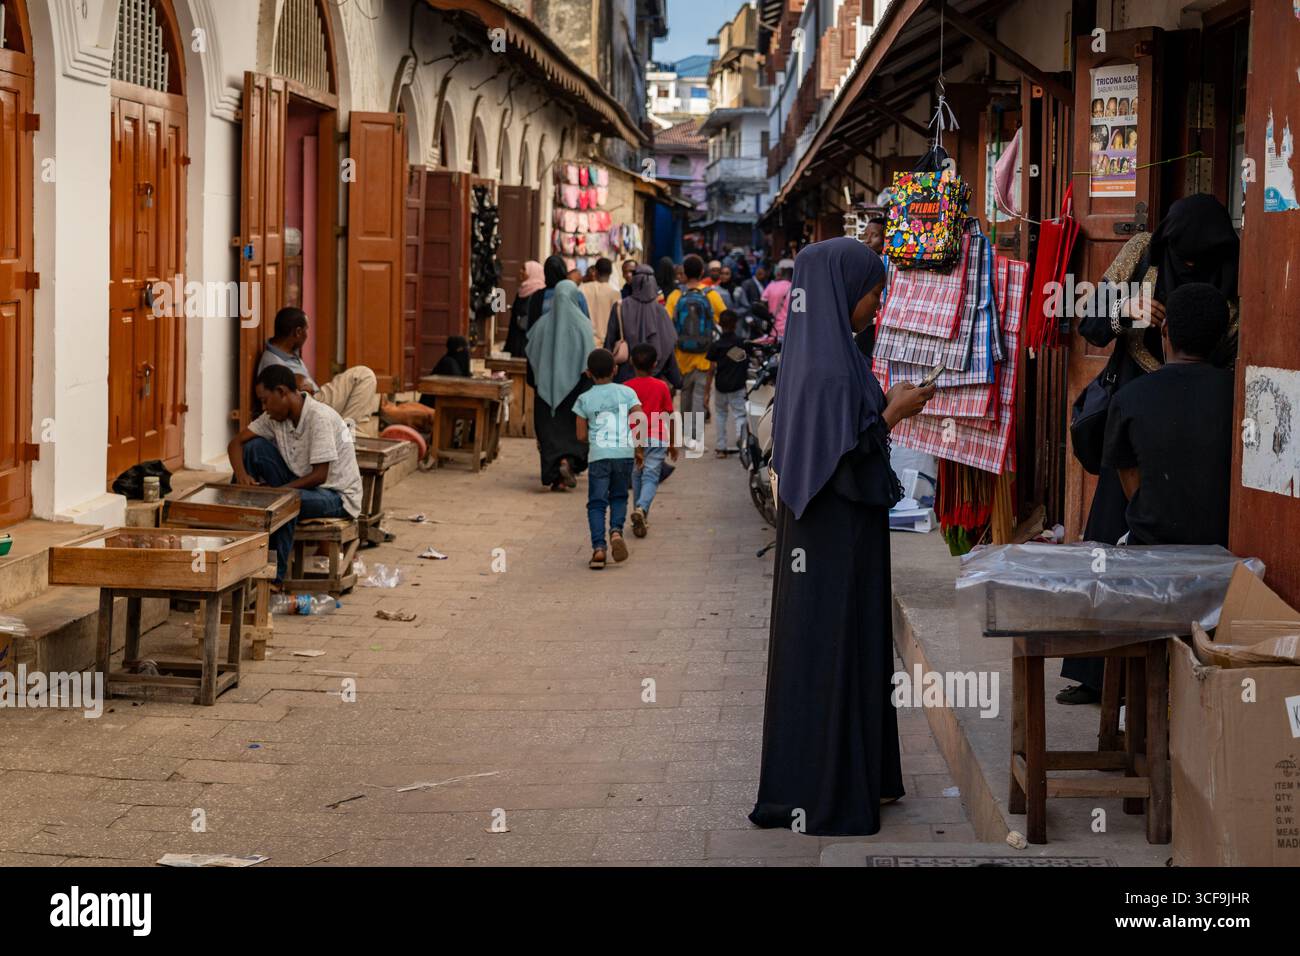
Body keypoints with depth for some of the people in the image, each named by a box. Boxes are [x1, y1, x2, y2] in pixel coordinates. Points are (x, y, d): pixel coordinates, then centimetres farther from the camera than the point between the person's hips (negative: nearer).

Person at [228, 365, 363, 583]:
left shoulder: (319, 417, -24)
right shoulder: (275, 417, -1)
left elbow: (320, 476, -26)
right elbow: (236, 443, 2)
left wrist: (275, 491, -26)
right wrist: (241, 475, -18)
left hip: (337, 495, -8)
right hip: (300, 485, 8)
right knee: (254, 447, -7)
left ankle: (275, 576, -21)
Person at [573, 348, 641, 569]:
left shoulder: (584, 399, 3)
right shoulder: (627, 393, 4)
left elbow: (581, 436, 3)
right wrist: (638, 449, 8)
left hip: (598, 455, -1)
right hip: (625, 454, 1)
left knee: (596, 503, 3)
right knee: (619, 497, 19)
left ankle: (598, 547, -12)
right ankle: (616, 530, -6)